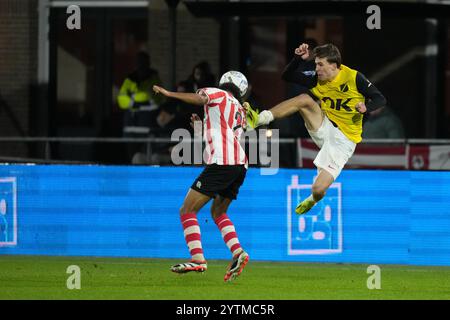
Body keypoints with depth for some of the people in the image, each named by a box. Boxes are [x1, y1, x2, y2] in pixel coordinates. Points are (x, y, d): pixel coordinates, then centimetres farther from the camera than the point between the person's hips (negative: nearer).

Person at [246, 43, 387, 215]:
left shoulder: (354, 78, -14)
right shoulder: (317, 79, -1)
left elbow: (380, 99, -10)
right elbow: (289, 76, 4)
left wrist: (366, 107, -32)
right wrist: (299, 59, -14)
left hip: (343, 140, -4)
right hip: (324, 128, 4)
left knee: (318, 190, -14)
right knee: (305, 99, -23)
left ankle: (313, 200, 26)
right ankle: (259, 119, -23)